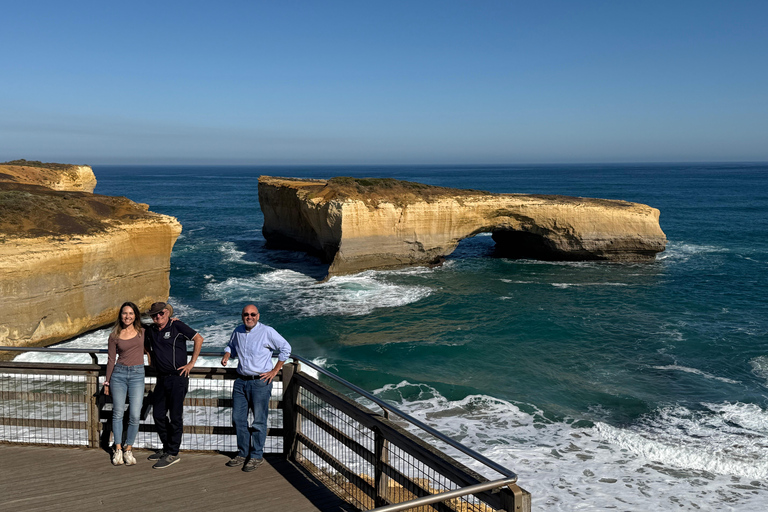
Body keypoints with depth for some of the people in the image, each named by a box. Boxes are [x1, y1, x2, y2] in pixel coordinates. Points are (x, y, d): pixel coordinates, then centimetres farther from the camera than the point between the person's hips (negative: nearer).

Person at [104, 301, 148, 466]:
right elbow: (111, 359, 9)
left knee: (134, 415, -5)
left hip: (137, 374, 0)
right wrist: (107, 381, 11)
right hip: (119, 373, 0)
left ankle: (128, 450, 10)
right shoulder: (114, 336, 4)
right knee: (118, 413, 1)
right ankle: (118, 449, 14)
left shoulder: (143, 332, 5)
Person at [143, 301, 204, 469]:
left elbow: (198, 339, -6)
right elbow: (148, 348, 30)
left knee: (175, 416, -3)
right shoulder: (150, 331, 10)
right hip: (161, 378, 7)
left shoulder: (177, 326, -7)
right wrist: (156, 363, 17)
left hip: (177, 378, -7)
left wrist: (191, 363, -8)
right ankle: (166, 447, 27)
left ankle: (173, 453, 5)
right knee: (158, 414, 10)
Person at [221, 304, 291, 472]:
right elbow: (231, 346, 30)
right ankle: (243, 453, 24)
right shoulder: (238, 332, 9)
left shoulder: (267, 332, -8)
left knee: (259, 421, 0)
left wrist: (274, 371, -6)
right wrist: (227, 355, 7)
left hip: (260, 382, -6)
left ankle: (257, 456, 12)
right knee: (238, 418, 10)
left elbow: (285, 348, -4)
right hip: (241, 381, 6)